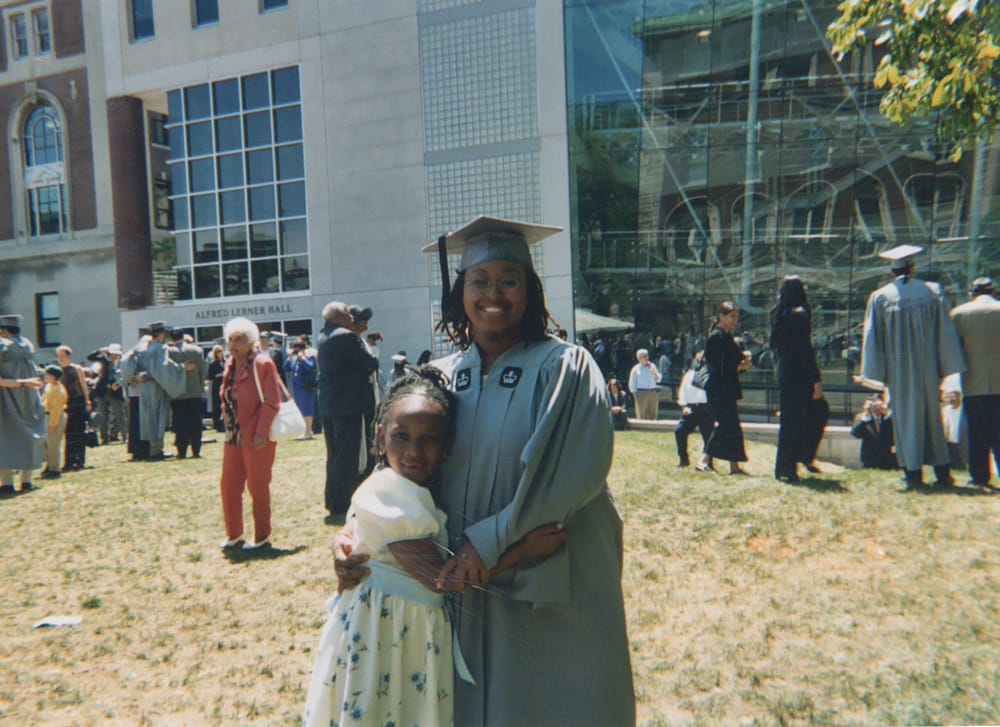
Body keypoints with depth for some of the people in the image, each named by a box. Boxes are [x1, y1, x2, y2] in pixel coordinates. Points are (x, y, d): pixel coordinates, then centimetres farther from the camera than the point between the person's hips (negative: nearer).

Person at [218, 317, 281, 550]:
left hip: (256, 438, -7)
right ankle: (233, 534, 27)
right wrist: (228, 428, 10)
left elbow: (272, 402, -15)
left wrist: (261, 432, -20)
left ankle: (262, 536, 16)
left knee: (258, 487, 3)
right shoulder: (230, 365, 11)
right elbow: (226, 400, 18)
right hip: (233, 437, 7)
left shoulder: (263, 363, -11)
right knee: (228, 486, 12)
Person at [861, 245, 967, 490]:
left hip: (898, 369, -1)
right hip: (927, 367, 1)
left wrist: (879, 373, 2)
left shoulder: (879, 297, -3)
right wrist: (946, 367, 4)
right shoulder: (932, 291, -1)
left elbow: (872, 338, -3)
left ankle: (914, 475, 5)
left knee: (906, 418, 5)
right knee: (932, 416, 14)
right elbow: (946, 332, 0)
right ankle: (942, 472, 20)